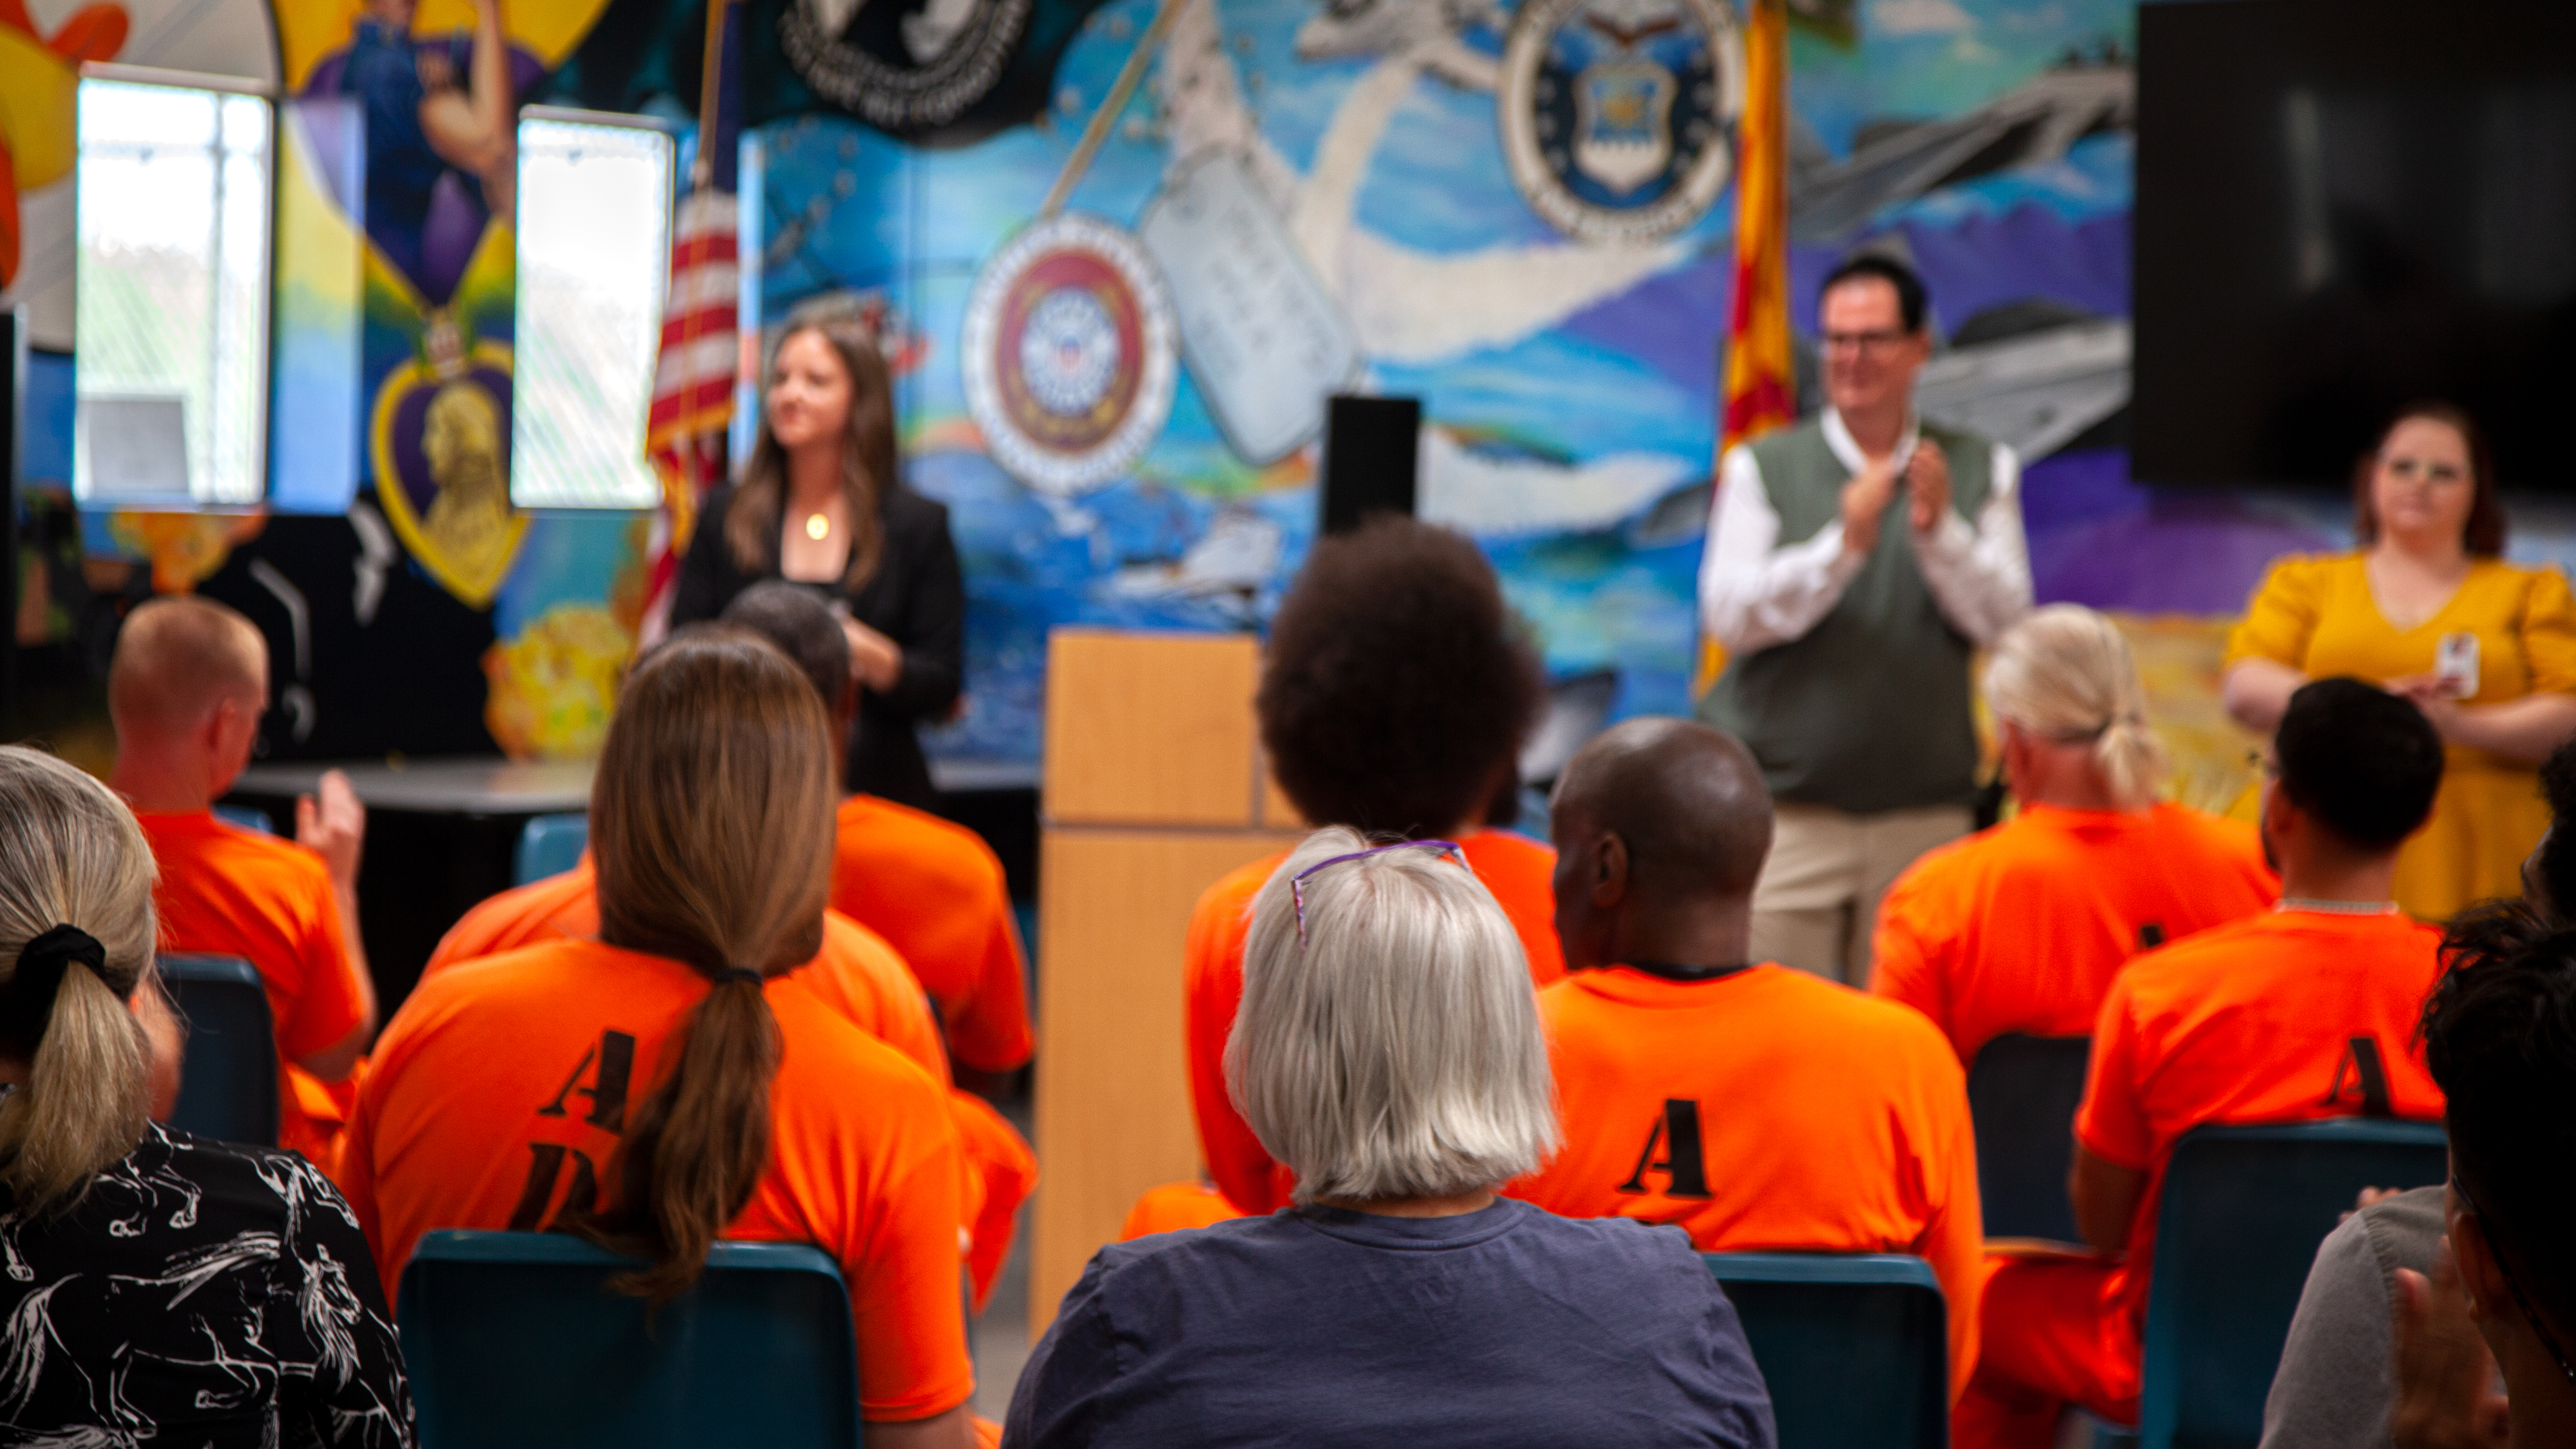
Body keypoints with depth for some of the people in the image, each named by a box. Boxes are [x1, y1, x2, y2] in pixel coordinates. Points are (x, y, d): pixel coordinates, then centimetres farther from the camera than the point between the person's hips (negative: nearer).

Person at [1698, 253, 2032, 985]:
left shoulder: (1981, 471, 10)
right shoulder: (1761, 468, 5)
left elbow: (2005, 620, 0)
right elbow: (1729, 615, -7)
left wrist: (1941, 532, -17)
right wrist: (1843, 544, -19)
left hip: (1924, 816, 2)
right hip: (1786, 810, -1)